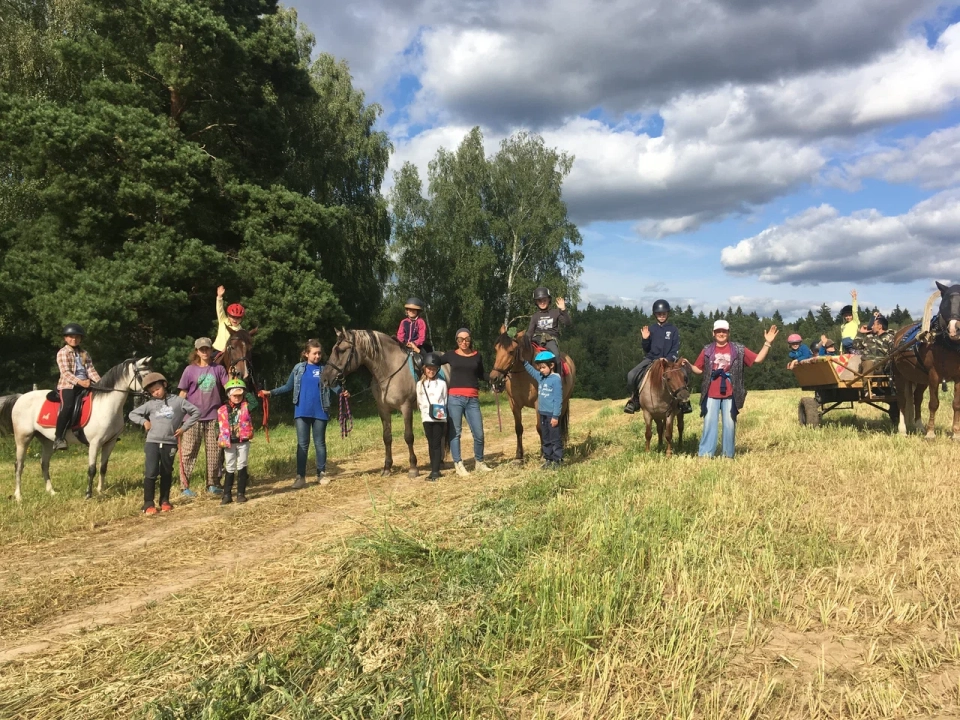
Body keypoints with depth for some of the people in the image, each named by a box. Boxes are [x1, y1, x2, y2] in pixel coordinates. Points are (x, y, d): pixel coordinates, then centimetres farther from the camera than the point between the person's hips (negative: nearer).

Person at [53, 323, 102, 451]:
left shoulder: (85, 354, 19)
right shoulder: (62, 353, 3)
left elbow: (91, 370, 10)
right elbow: (65, 372, -10)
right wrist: (79, 382, -24)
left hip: (84, 385, 5)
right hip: (67, 385, -5)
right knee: (68, 407, -29)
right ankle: (58, 438, -25)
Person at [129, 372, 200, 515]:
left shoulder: (177, 401, 2)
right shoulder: (150, 404, 7)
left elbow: (196, 411, 4)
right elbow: (132, 414, 17)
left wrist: (184, 427, -1)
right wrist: (144, 421, -1)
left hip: (170, 444, 0)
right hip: (152, 443, 0)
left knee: (166, 474, 11)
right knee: (151, 473, -8)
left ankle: (165, 501, 24)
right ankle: (148, 504, -1)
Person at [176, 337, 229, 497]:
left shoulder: (218, 369, 7)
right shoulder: (190, 370, 2)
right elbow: (182, 393, 2)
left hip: (213, 416, 2)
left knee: (214, 451, 6)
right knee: (188, 451, 0)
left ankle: (213, 484, 17)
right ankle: (184, 486, 5)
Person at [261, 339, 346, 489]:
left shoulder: (324, 370, 1)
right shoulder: (298, 368, 4)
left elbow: (333, 386, -4)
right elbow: (288, 387, 9)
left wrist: (342, 392, -25)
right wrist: (271, 392, -1)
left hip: (320, 412, -1)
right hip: (302, 412, 1)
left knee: (320, 443, 9)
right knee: (302, 444, 3)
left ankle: (322, 474, 20)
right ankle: (300, 476, 7)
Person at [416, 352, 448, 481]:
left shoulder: (442, 383, 2)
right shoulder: (420, 384, 7)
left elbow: (445, 401, 3)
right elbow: (419, 402, 8)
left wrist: (442, 412, -7)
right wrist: (424, 412, -2)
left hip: (439, 418, -2)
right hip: (427, 418, 2)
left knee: (437, 444, -4)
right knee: (430, 444, 8)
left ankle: (435, 471, -4)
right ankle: (434, 469, 16)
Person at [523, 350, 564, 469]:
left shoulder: (556, 379, -15)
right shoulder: (541, 377, 8)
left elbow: (558, 399, -17)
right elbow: (532, 371, 27)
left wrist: (555, 416, -18)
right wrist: (524, 362, 15)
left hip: (552, 415, -8)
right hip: (542, 414, 8)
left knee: (555, 438, 1)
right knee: (545, 439, 14)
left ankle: (556, 461, 7)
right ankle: (547, 459, 22)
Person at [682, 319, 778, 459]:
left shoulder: (738, 350, 4)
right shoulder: (707, 350, 7)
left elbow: (758, 359, 3)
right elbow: (699, 369, 11)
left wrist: (767, 343, -5)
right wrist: (688, 365, -8)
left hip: (730, 395, 0)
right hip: (711, 395, 0)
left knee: (729, 425, 5)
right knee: (709, 424, 0)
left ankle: (728, 455, 15)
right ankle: (705, 454, 3)